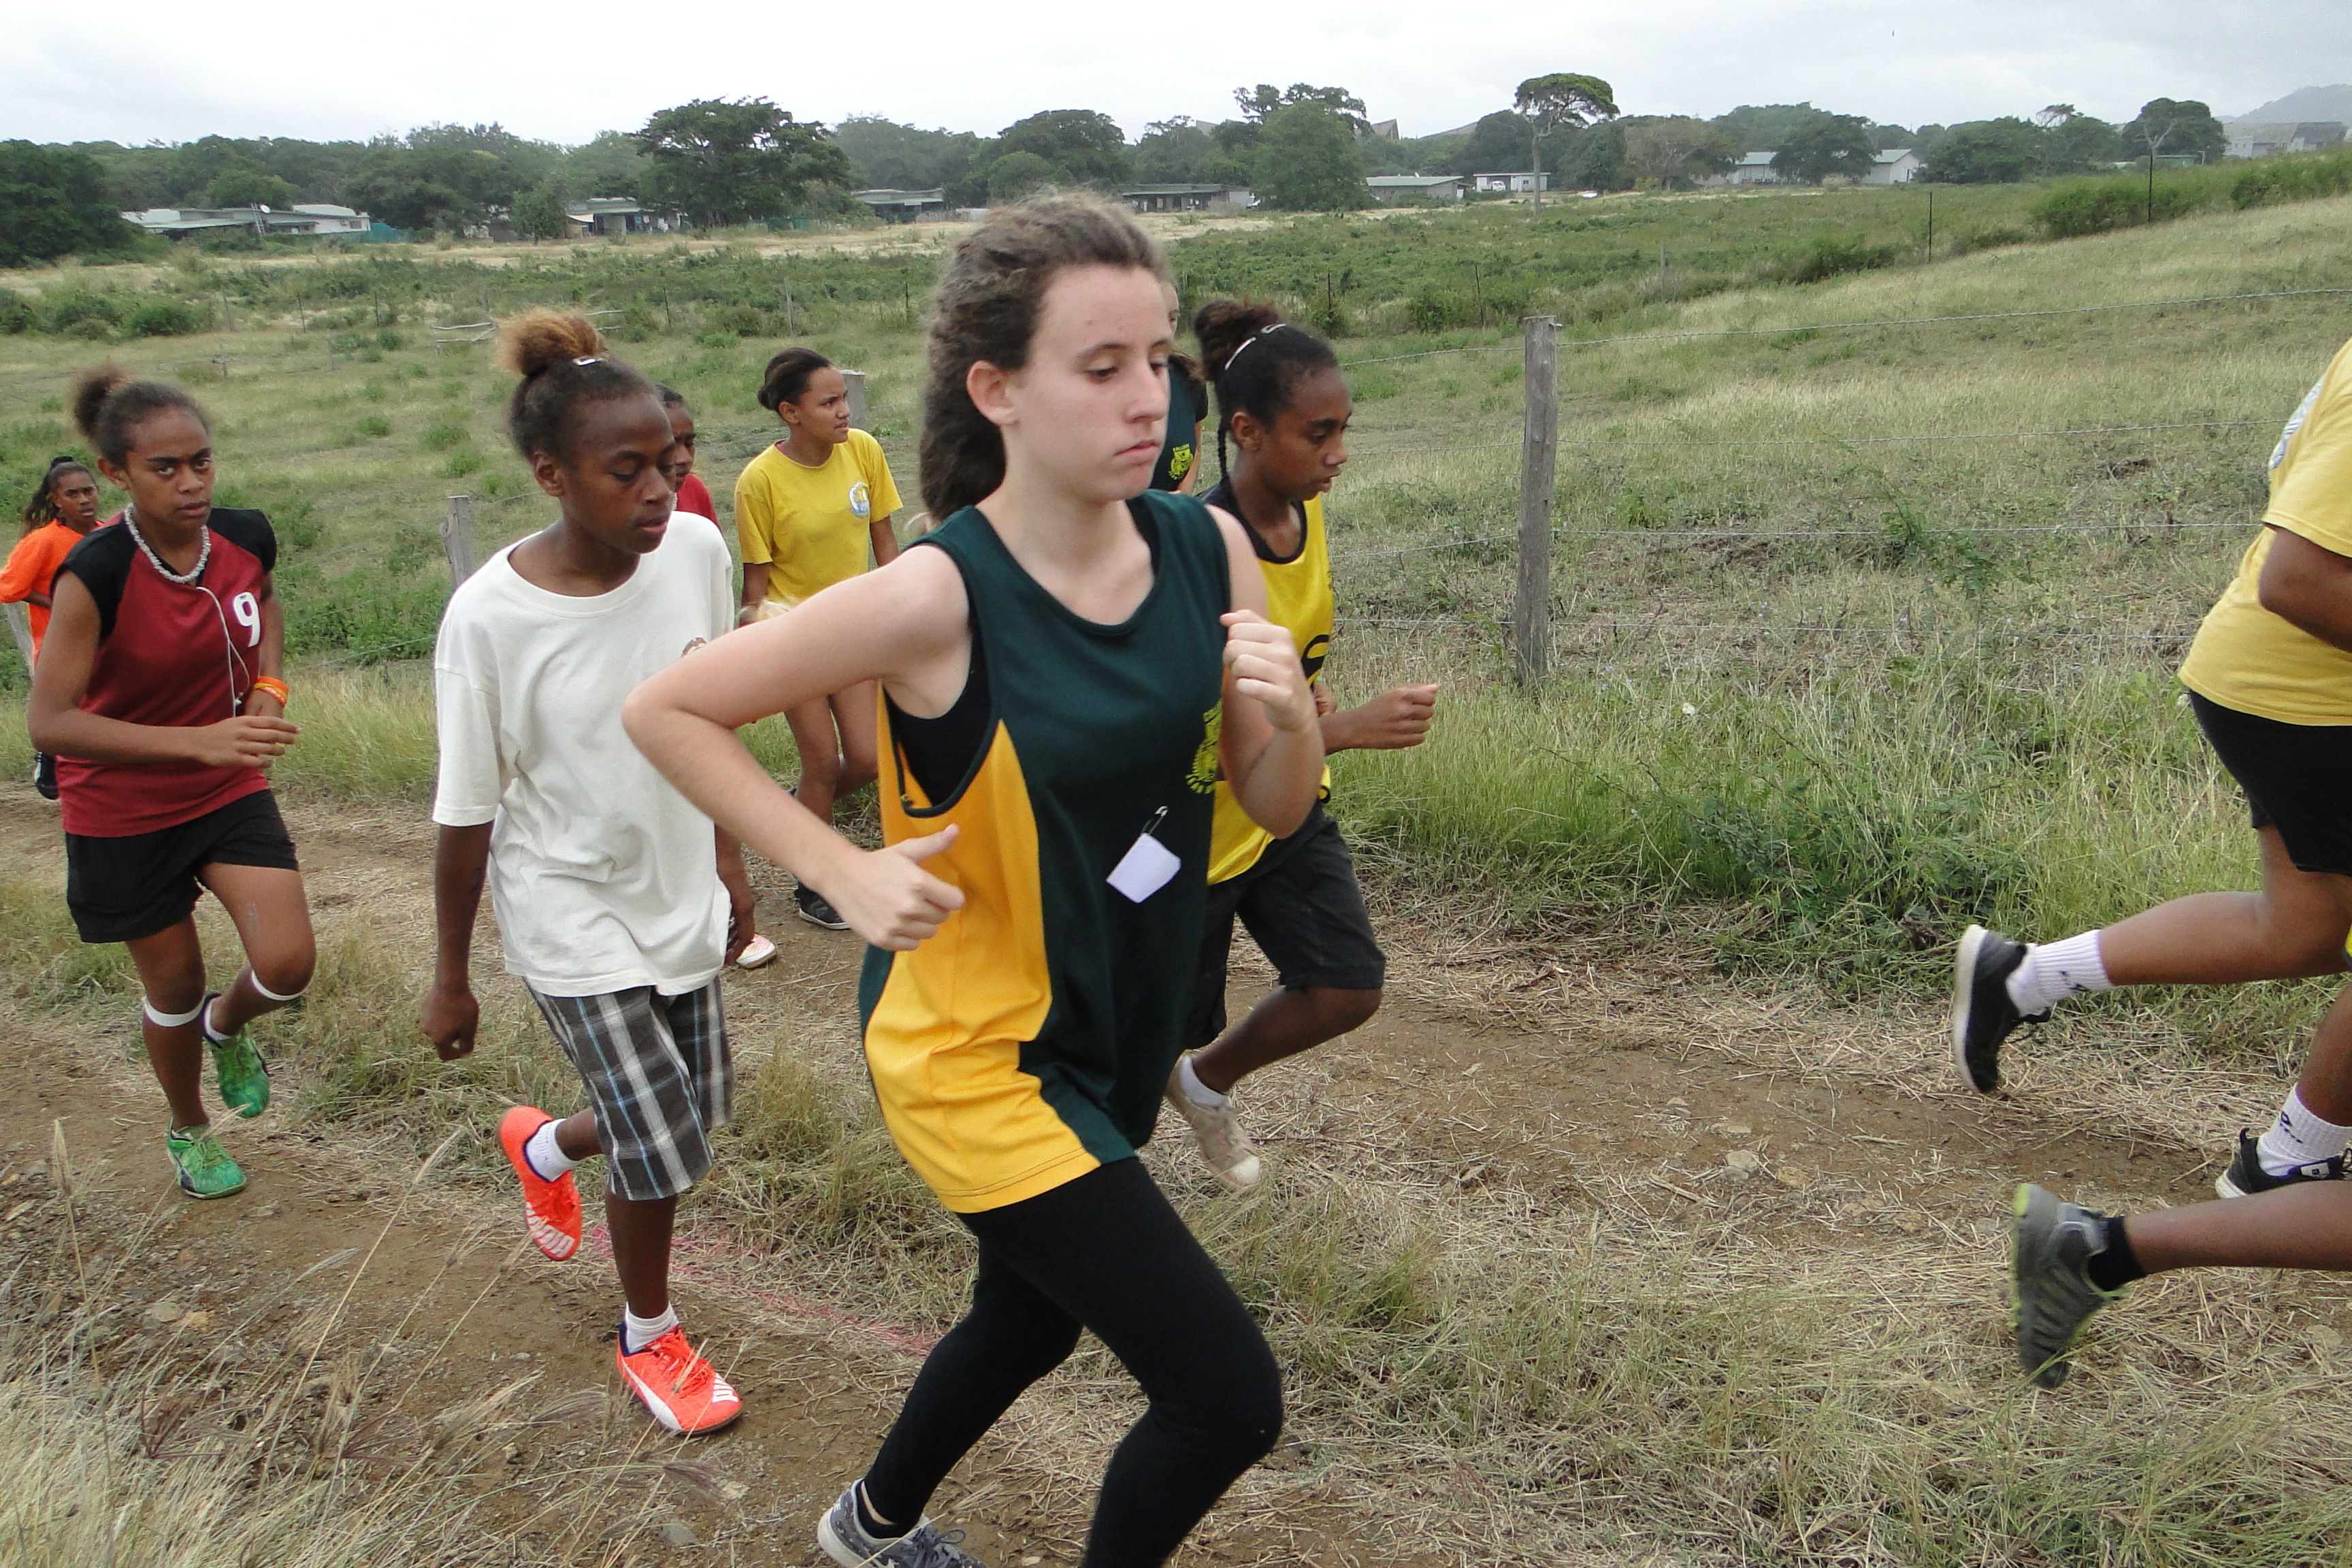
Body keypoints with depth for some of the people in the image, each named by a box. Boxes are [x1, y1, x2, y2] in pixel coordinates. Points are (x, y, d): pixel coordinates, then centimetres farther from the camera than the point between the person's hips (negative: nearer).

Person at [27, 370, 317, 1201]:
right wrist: (198, 740, -37)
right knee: (174, 983, 11)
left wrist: (269, 684, -2)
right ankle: (189, 1131, 40)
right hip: (122, 812, -3)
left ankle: (228, 1025, 29)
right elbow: (50, 723, -27)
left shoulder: (247, 536, -10)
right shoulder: (95, 574, -25)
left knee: (288, 962, -10)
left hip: (231, 790, 3)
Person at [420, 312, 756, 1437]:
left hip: (681, 896, 5)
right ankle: (649, 1337, 32)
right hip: (574, 924, -5)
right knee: (662, 1152, 0)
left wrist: (727, 859, 13)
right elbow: (467, 816, -12)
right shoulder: (489, 617, -22)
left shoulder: (696, 551, -11)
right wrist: (451, 978, -3)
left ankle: (544, 1145, 53)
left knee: (692, 1112, 18)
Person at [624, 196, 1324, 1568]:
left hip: (1119, 1031, 7)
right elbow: (667, 709, -14)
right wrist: (843, 870, -20)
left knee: (1031, 1320, 28)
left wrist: (1288, 712, -22)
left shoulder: (1209, 548, -9)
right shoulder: (937, 597, -25)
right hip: (980, 1056, -6)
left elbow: (1277, 807, -1)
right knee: (1230, 1395, -5)